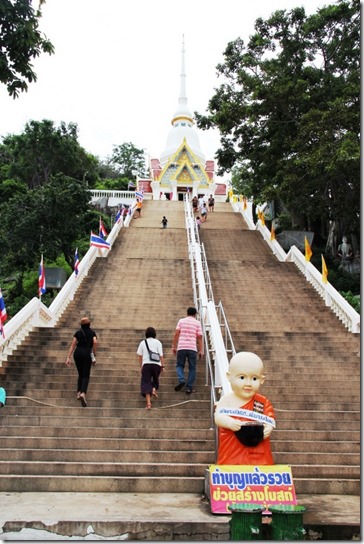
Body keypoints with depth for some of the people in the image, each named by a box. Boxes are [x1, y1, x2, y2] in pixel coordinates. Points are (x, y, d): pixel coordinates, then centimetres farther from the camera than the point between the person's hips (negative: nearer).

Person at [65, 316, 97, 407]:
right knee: (86, 376, -1)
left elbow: (73, 345, 3)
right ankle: (83, 393, -22)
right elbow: (95, 342, -11)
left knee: (80, 374, 19)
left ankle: (79, 393, 11)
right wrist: (94, 354, -1)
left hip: (77, 353, 2)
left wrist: (68, 357, 0)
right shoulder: (92, 332, 6)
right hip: (87, 353, -2)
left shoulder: (78, 332, 10)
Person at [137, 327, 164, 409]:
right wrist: (162, 365, 6)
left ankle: (148, 402, -9)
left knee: (146, 382, 1)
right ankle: (154, 389, -4)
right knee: (155, 379, 25)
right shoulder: (157, 342, 5)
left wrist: (141, 366, 20)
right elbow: (161, 355, 0)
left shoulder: (143, 343, 10)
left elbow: (140, 356, 11)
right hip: (156, 364, 0)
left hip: (146, 364, 0)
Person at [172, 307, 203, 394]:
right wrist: (201, 350, 4)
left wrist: (174, 346, 6)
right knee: (192, 368, 8)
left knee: (180, 365, 14)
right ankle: (189, 387, 3)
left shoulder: (181, 321, 9)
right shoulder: (197, 323, 7)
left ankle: (181, 380, -11)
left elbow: (176, 334, 1)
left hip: (181, 347, 1)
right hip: (192, 348, -1)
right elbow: (199, 337, 2)